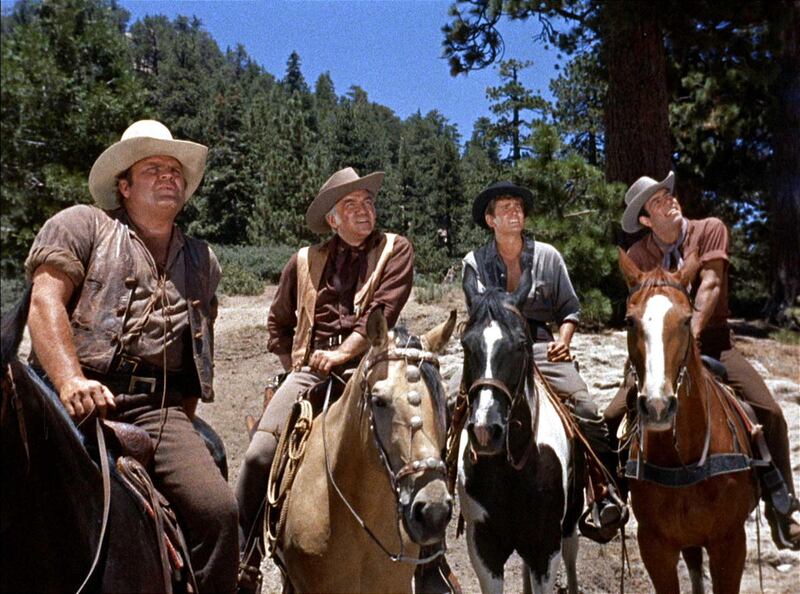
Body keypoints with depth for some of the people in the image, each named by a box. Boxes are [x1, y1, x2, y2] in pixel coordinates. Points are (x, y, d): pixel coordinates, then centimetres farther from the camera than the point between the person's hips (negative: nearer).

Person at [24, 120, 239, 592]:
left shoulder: (203, 260, 24)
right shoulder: (81, 225, 10)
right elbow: (46, 302, -5)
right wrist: (71, 383, -20)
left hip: (156, 408, 3)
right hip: (76, 399, -2)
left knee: (218, 510, -17)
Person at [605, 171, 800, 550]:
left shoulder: (710, 229, -4)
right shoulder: (637, 255, 0)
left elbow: (710, 284, -17)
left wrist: (692, 332, -30)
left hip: (711, 340, -1)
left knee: (769, 411, -17)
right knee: (612, 417, -13)